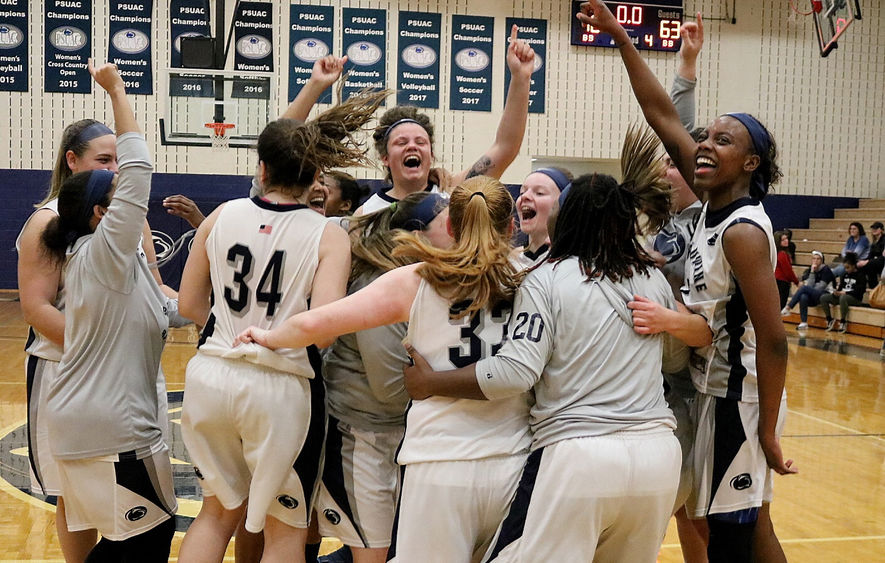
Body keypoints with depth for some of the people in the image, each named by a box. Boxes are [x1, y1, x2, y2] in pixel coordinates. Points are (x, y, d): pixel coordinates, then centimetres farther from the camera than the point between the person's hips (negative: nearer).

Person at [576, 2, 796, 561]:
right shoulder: (716, 203, 1)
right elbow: (663, 116, 3)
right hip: (717, 387, 8)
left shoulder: (743, 231, -22)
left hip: (737, 396, -8)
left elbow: (774, 341, -24)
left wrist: (767, 434, -20)